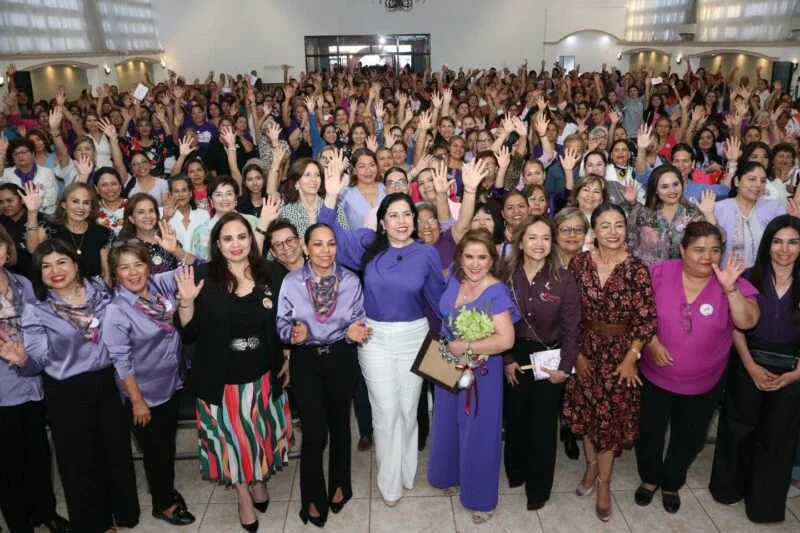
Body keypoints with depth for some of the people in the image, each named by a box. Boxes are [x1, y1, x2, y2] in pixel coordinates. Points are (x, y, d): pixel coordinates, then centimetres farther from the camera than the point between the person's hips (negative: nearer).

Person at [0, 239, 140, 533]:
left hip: (107, 382, 3)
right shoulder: (36, 311, -9)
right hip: (67, 393, -2)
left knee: (117, 449, 15)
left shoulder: (100, 291, -2)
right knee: (80, 458, 12)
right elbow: (39, 362, -10)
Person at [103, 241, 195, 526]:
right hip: (146, 393, -5)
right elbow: (121, 361, -19)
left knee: (169, 444, 24)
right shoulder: (115, 311, -22)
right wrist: (137, 401, -16)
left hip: (172, 383, 5)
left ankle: (167, 489, 46)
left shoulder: (160, 283, -8)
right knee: (155, 450, 15)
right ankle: (163, 503, 37)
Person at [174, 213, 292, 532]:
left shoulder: (267, 275, -2)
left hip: (263, 376, 2)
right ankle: (244, 497, 37)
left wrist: (289, 360, 6)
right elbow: (188, 333, -8)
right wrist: (187, 301, -24)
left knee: (261, 432, 18)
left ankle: (259, 481, 46)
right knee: (231, 437, 13)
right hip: (221, 379, -2)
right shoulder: (203, 276, -10)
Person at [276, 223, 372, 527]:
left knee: (339, 424, 18)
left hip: (341, 359, 2)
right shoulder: (291, 282, -10)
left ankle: (339, 485, 42)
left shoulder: (351, 281, -8)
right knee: (314, 433, 0)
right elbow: (283, 324, -6)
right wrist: (294, 334, -27)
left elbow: (358, 321, 0)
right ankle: (313, 498, 23)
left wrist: (354, 332, -21)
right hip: (305, 361, -1)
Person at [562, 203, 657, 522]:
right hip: (585, 347, 2)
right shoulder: (579, 263, -7)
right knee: (587, 411, 15)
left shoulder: (636, 268, -13)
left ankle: (604, 483, 26)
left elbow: (646, 319, -10)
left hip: (620, 350, -2)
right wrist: (575, 351, -3)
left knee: (611, 415, 9)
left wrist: (629, 358, -11)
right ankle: (591, 466, 38)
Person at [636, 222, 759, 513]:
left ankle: (672, 483, 47)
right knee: (649, 432, 17)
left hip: (704, 384, 1)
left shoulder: (731, 283, -14)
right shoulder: (659, 273, -14)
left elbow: (747, 322, -26)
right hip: (655, 377, 0)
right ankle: (650, 478, 45)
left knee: (688, 438, 21)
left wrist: (729, 288, -38)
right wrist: (652, 343, -18)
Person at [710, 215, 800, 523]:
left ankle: (764, 504, 28)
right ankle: (730, 487, 33)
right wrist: (751, 366, -11)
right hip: (748, 366, 0)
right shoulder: (750, 278, -4)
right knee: (739, 430, 12)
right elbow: (735, 326, -4)